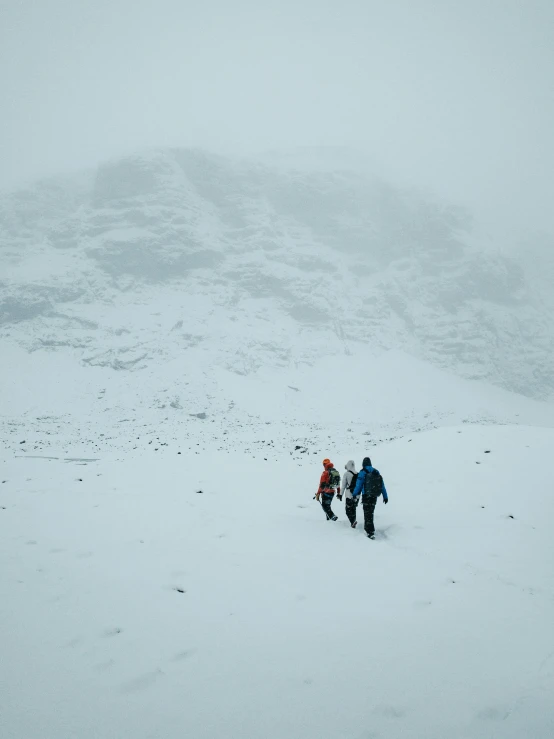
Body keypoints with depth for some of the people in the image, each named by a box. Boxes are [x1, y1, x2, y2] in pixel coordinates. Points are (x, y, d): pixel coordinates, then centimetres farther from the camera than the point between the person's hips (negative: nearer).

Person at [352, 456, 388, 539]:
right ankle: (367, 528, 32)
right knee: (370, 512, 20)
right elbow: (382, 485, 7)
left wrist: (354, 494, 5)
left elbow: (359, 485, -9)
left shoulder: (362, 472, -10)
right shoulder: (376, 472, 6)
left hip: (366, 496, -5)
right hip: (374, 496, 5)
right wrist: (385, 496, 11)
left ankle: (371, 532, -10)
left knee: (368, 513, -2)